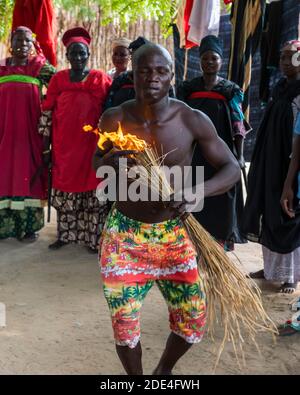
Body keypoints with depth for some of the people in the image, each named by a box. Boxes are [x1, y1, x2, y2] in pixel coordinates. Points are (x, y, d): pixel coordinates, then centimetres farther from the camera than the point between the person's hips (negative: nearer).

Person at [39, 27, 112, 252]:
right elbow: (47, 112, 6)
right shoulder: (58, 79, 6)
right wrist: (46, 143, 2)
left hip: (92, 145, -2)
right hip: (64, 146, 2)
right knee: (65, 188, 8)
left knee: (92, 189, 0)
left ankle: (93, 236, 7)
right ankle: (65, 234, 18)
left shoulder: (101, 79, 1)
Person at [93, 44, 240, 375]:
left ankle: (163, 371, 39)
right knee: (124, 326, 2)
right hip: (124, 235, 0)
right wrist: (108, 163, -19)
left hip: (175, 235, 1)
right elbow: (96, 164, 8)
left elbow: (232, 168, -6)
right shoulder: (114, 120, -10)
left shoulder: (193, 120, -12)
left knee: (192, 322, 8)